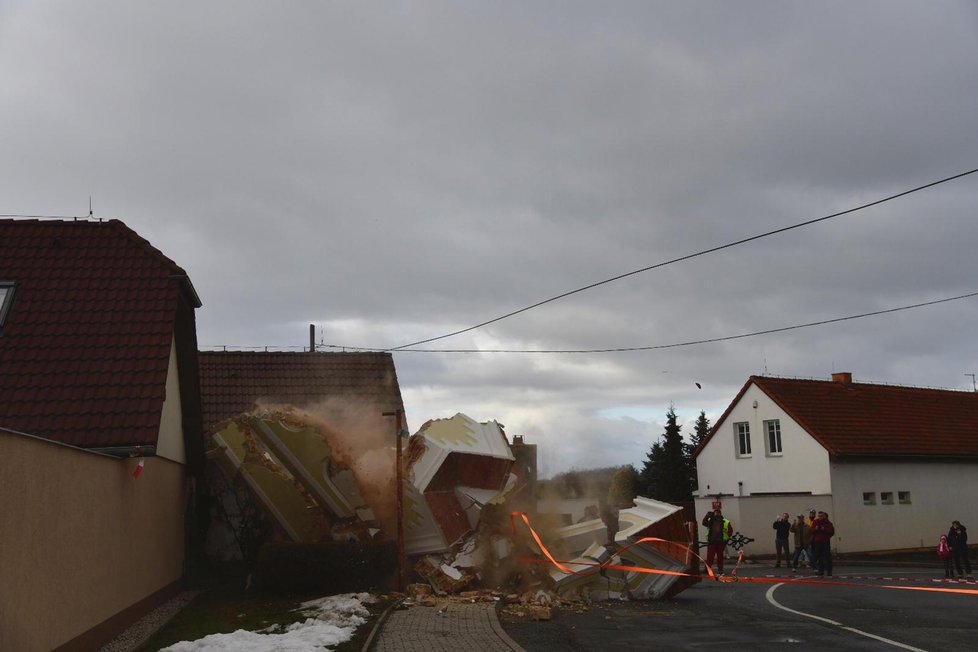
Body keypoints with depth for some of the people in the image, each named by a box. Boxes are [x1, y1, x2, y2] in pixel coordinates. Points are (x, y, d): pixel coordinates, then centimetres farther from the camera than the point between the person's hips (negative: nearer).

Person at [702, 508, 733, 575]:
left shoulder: (726, 522, 6)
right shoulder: (710, 522, 10)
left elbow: (730, 530, 6)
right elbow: (704, 523, -5)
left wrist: (727, 537, -5)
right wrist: (707, 516, -18)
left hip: (721, 542, 0)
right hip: (711, 542, 0)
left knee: (720, 556, 8)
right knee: (710, 556, -4)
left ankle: (720, 570, 15)